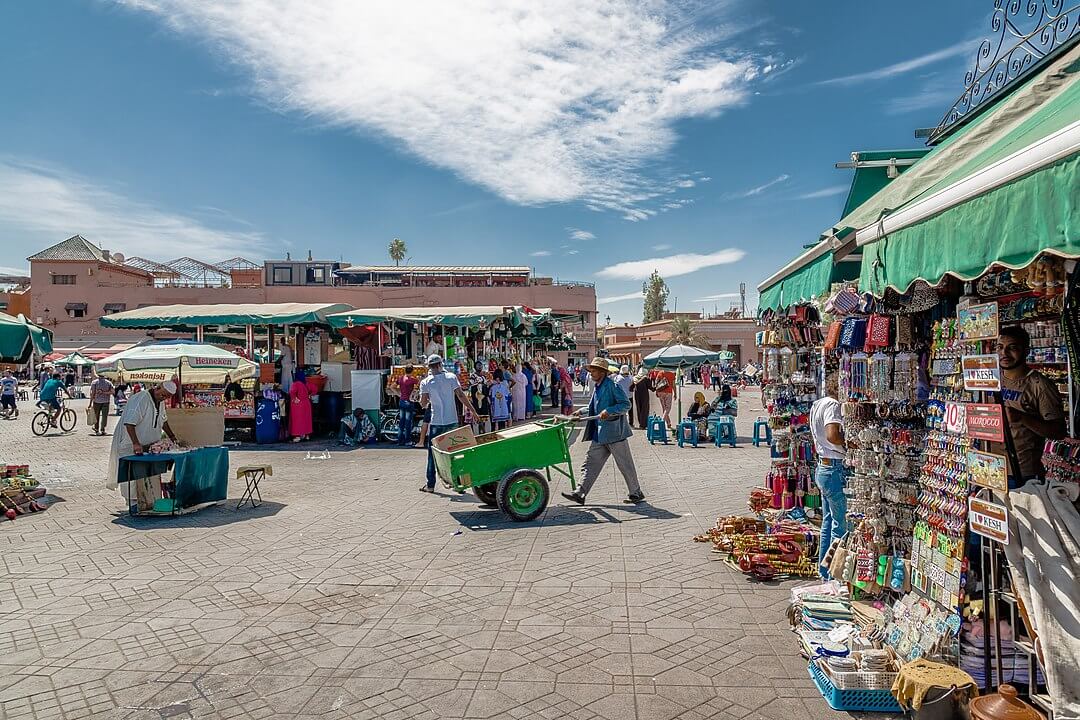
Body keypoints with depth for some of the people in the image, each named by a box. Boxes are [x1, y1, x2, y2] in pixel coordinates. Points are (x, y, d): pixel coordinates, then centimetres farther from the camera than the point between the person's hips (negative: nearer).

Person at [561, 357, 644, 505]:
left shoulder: (612, 385, -14)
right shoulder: (597, 387, 13)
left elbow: (626, 404, -18)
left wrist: (609, 411, -28)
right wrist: (581, 411, 16)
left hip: (614, 432, -9)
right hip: (599, 434, 9)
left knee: (625, 465, 5)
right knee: (590, 463, 6)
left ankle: (636, 493, 19)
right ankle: (580, 494, 8)